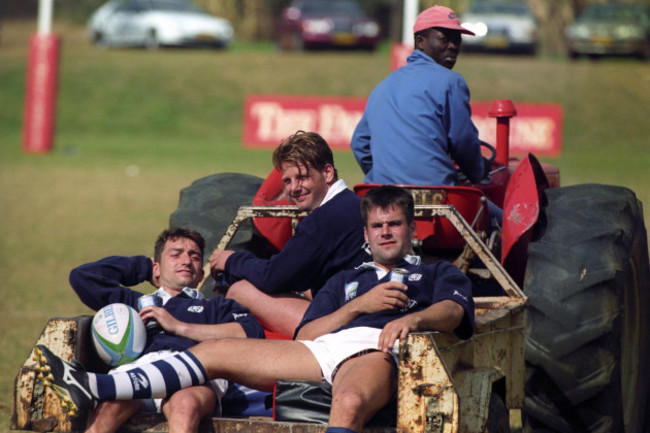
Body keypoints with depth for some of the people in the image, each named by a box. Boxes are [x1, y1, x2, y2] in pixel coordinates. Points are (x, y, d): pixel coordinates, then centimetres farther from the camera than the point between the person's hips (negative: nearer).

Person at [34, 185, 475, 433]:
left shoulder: (438, 273, 28)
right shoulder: (345, 279, 39)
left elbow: (454, 310, 3)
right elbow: (303, 337, 22)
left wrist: (412, 318, -20)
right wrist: (359, 305, 6)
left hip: (378, 349, -6)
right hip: (326, 346, 6)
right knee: (215, 353, -3)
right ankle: (91, 389, -10)